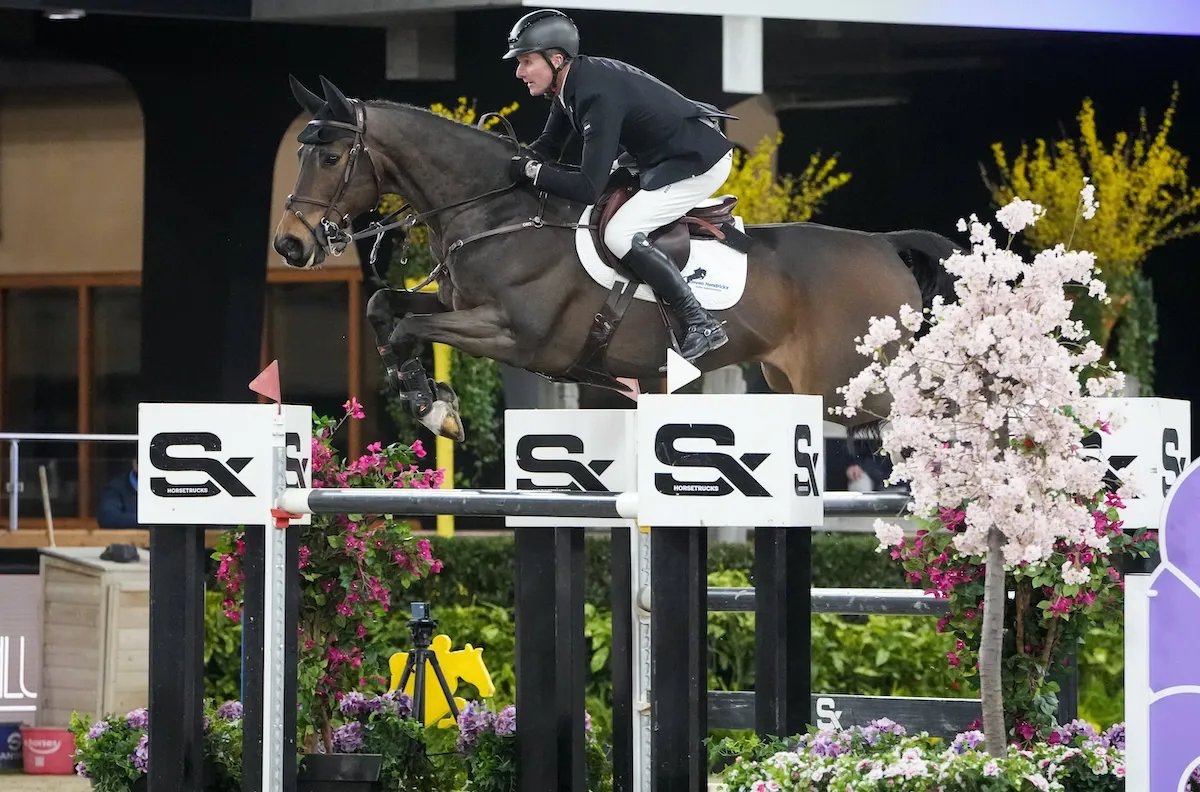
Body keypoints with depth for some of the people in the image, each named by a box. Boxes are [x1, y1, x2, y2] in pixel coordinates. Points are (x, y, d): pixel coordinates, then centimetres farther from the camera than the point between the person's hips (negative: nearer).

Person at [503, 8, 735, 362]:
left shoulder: (598, 96, -29)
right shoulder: (570, 84, 0)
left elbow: (588, 188, -32)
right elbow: (547, 147, 12)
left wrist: (529, 170, -24)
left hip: (698, 164, -11)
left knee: (620, 235, -19)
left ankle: (700, 323, -15)